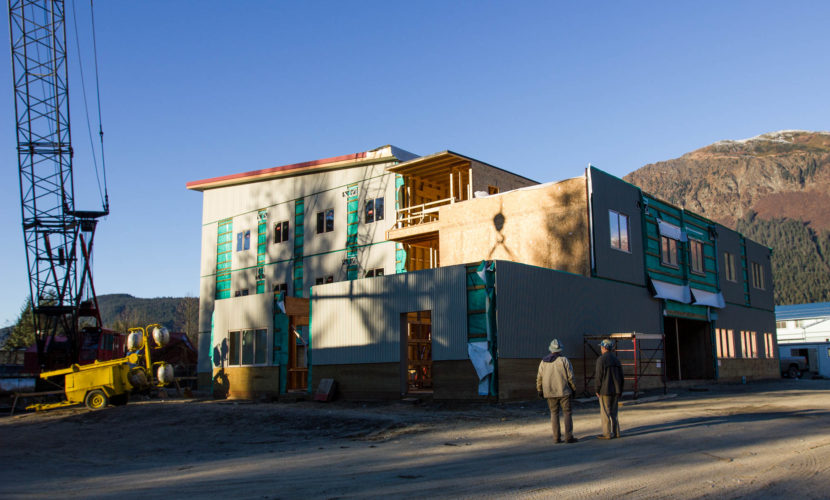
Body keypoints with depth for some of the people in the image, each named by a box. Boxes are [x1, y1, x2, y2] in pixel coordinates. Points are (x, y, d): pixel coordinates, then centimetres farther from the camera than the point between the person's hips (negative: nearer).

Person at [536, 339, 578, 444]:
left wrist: (539, 390, 13)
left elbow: (539, 377, 4)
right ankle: (568, 437, -2)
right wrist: (573, 389, 3)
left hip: (550, 392, 3)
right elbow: (570, 376, -7)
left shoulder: (544, 362, 3)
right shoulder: (564, 360, -7)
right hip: (564, 391, -3)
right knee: (567, 413, 2)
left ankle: (556, 437, 6)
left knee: (554, 414, 9)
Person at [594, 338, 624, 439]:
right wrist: (620, 390, 19)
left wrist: (597, 390, -7)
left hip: (605, 390, -7)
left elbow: (598, 376, -14)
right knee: (613, 412, 14)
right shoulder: (616, 359, 10)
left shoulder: (601, 359, -11)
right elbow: (621, 376, 13)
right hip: (616, 390, 7)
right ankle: (616, 432, 15)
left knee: (605, 412, -1)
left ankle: (607, 433, 0)